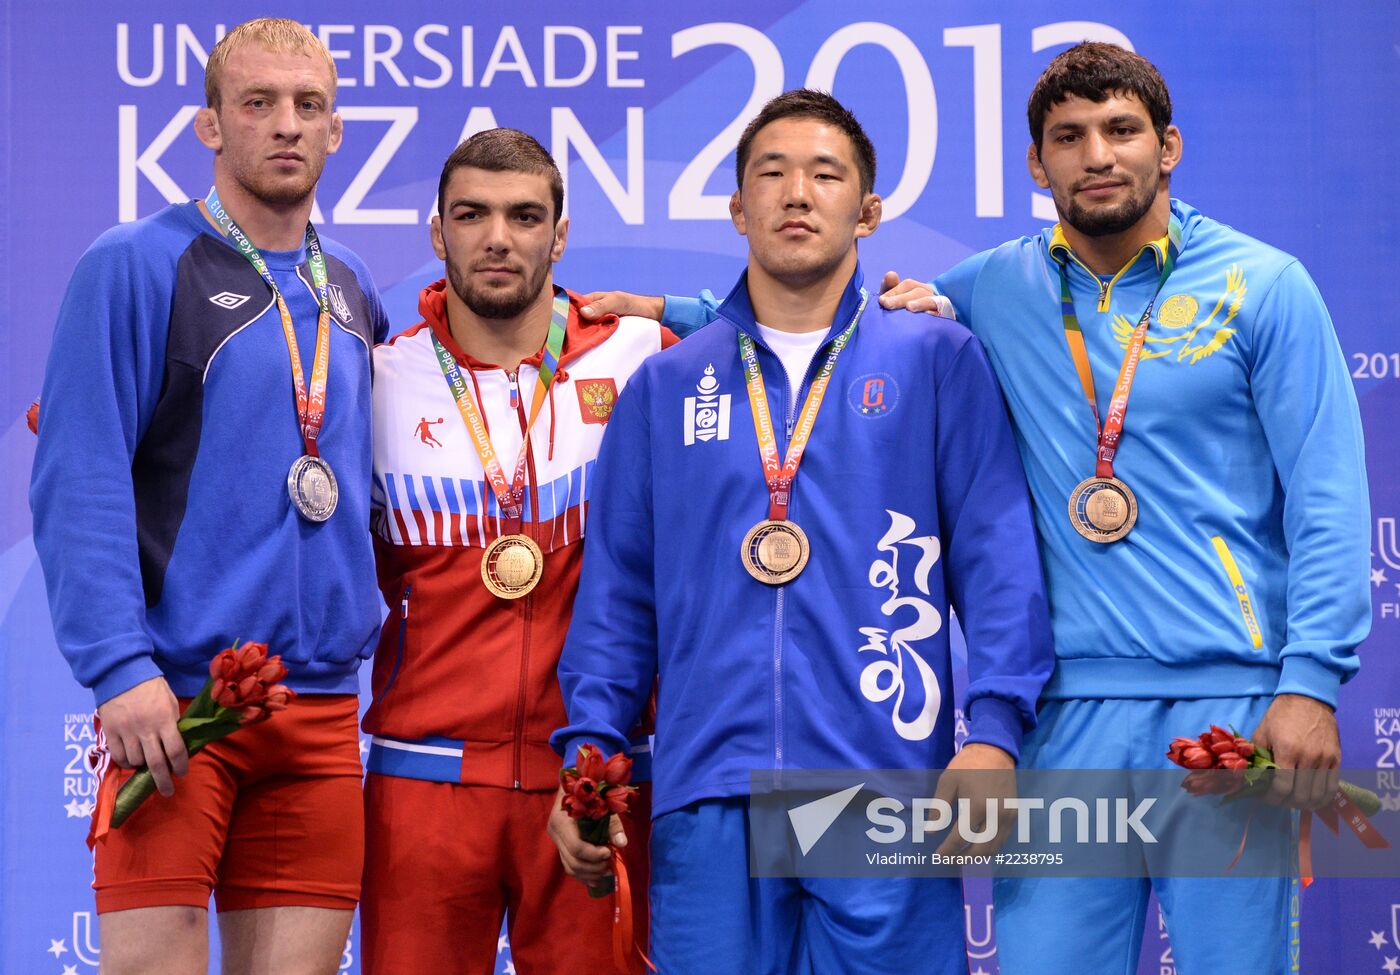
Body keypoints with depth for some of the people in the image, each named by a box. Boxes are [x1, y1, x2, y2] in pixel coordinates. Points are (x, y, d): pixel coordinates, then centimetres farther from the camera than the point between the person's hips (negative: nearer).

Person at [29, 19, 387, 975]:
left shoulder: (352, 289, 15)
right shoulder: (136, 267, -4)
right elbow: (77, 483, -10)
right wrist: (121, 669, -19)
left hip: (322, 705, 5)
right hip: (173, 699, -5)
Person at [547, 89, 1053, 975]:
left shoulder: (938, 361, 8)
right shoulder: (666, 386, 15)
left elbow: (998, 558, 1)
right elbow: (619, 588, 14)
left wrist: (995, 728, -12)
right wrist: (588, 751, 2)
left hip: (886, 789, -2)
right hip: (706, 794, 2)